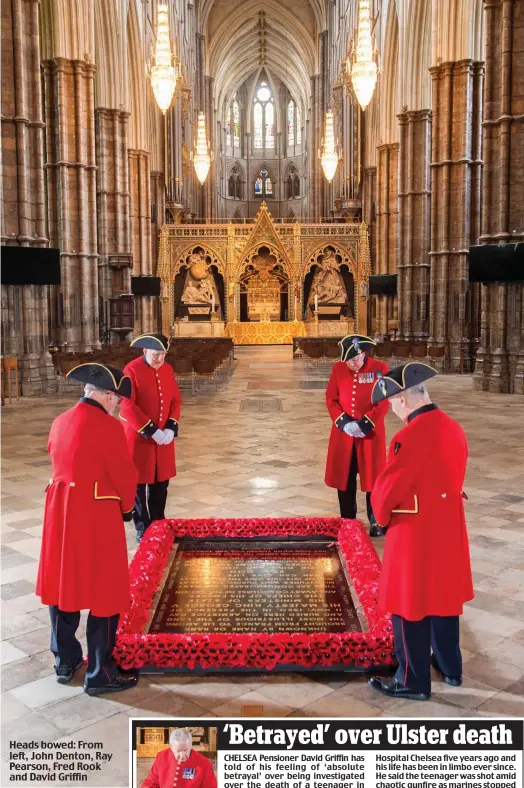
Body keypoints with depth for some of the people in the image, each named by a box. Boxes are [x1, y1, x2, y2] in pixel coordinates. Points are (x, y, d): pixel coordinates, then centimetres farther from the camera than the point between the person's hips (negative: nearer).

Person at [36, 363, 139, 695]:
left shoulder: (60, 422, 7)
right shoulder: (109, 426, -15)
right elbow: (125, 476, -10)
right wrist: (126, 506, 9)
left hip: (60, 512, 8)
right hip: (97, 516, -7)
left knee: (63, 587, 17)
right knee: (103, 594, 4)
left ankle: (65, 662, 32)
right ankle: (100, 674, 13)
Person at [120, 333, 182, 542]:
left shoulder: (168, 370, 5)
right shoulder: (132, 370, -13)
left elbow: (176, 401, 9)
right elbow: (128, 408, -17)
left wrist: (171, 428, -6)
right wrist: (152, 432, -18)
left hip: (164, 438, 5)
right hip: (139, 439, -5)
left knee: (161, 483, 13)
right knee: (139, 484, 5)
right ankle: (143, 528, 17)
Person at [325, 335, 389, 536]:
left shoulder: (379, 368, -8)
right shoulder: (338, 368, 0)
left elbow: (383, 403, -8)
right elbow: (331, 399, 2)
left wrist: (363, 425, -16)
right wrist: (344, 423, -12)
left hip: (371, 433, -3)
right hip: (343, 434, 3)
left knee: (373, 478, 4)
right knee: (345, 478, 9)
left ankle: (375, 522, 17)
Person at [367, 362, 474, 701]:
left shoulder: (410, 438, -25)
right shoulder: (454, 428, 0)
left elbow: (386, 490, -19)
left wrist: (382, 516, 1)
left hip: (415, 536, -8)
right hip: (448, 530, 8)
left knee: (411, 607, 8)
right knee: (444, 599, 22)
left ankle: (413, 681, 22)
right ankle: (450, 668, 38)